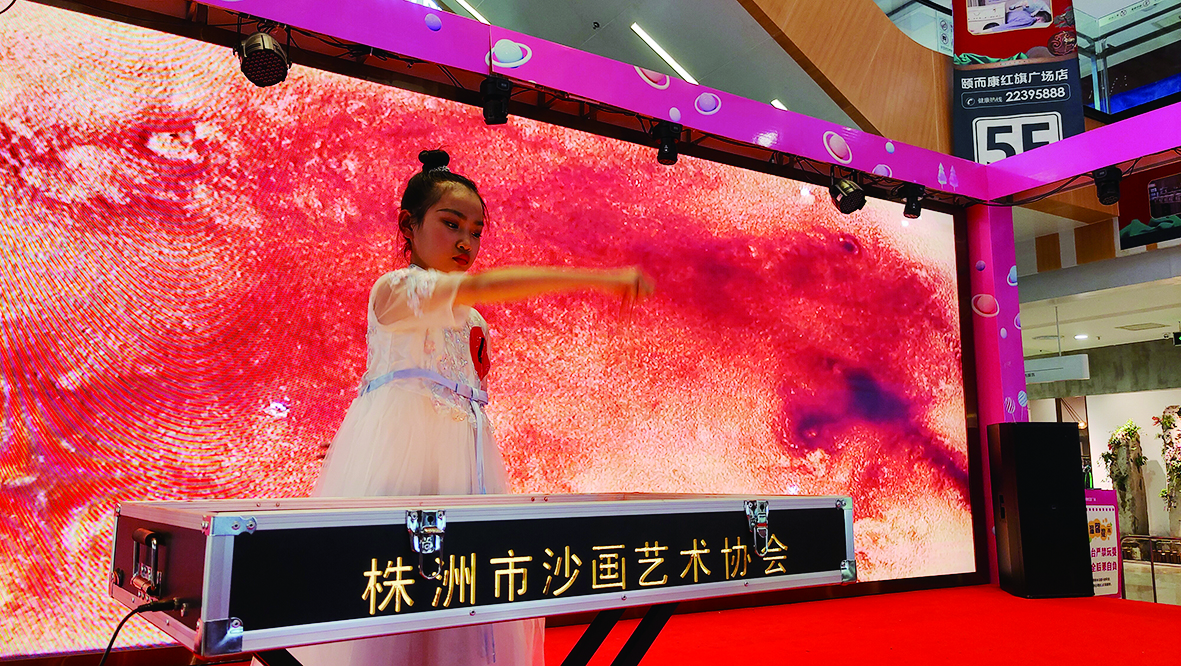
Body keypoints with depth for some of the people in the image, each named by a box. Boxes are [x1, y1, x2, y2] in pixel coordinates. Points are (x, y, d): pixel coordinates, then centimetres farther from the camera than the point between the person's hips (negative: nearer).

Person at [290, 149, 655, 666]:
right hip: (398, 445, -7)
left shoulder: (468, 318, 19)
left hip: (457, 457, 7)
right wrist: (599, 279, -29)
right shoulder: (396, 288, -7)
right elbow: (481, 286, -24)